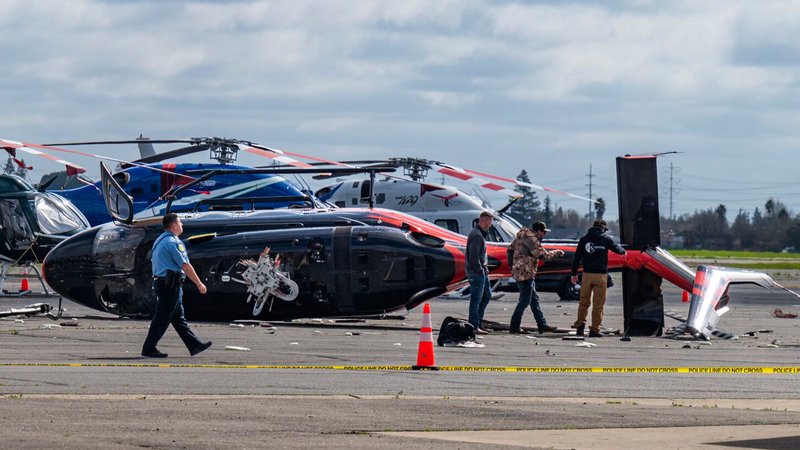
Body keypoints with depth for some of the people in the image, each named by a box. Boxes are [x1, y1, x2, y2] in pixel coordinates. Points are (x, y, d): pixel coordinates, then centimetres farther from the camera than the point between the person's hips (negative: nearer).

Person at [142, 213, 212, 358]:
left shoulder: (160, 241, 17)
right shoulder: (172, 242, -15)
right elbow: (185, 266, -15)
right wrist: (199, 284, -9)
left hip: (160, 281, 11)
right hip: (171, 284, -11)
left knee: (178, 318, 12)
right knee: (162, 318, -5)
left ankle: (194, 345, 18)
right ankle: (149, 348, -2)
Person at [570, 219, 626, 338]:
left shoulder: (584, 239, 7)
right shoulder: (606, 239, 1)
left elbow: (577, 258, 6)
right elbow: (617, 248, 17)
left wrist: (574, 273, 13)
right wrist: (623, 251, 40)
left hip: (587, 274, 2)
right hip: (601, 275, -2)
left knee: (584, 302, 13)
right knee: (598, 304, 2)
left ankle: (580, 325, 7)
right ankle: (594, 329, 0)